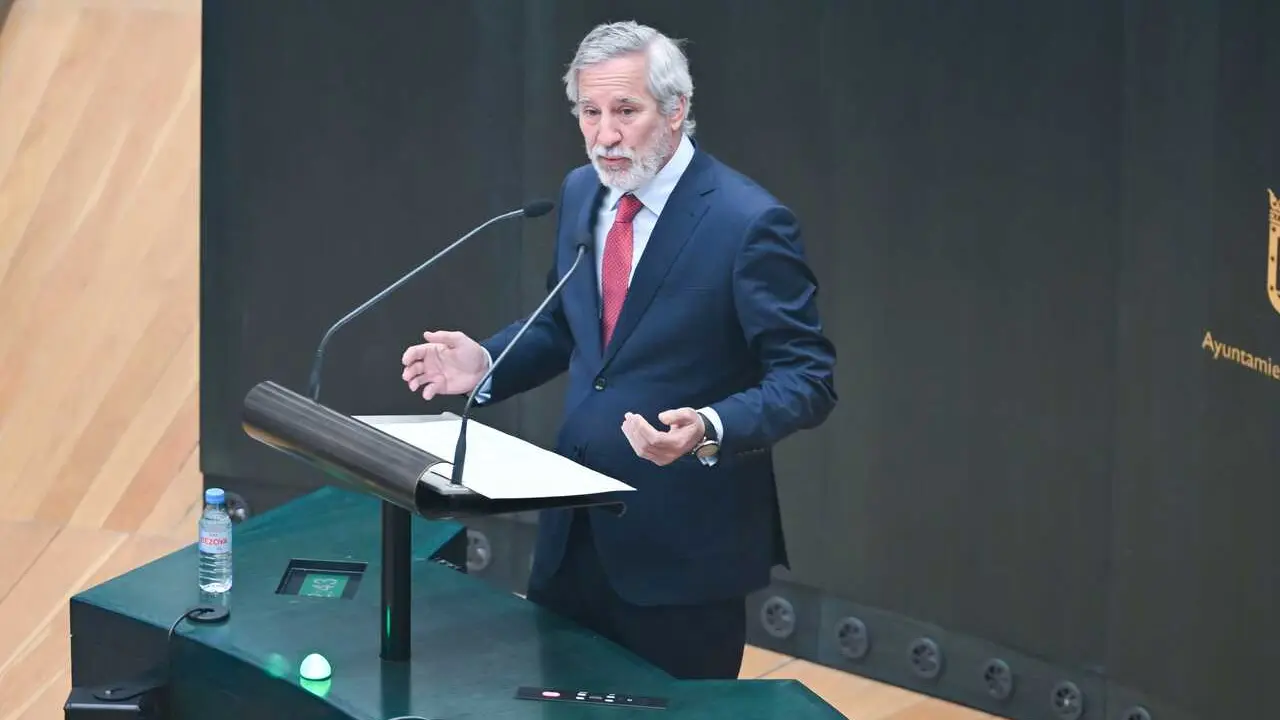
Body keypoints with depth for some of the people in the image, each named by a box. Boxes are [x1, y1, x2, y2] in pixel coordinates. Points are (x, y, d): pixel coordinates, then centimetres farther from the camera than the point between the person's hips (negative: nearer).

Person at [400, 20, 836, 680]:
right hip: (575, 530, 7)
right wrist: (486, 362, -1)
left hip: (682, 544, -6)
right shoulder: (581, 193, 4)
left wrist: (710, 430, -33)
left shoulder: (747, 222, -17)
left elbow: (806, 380, -17)